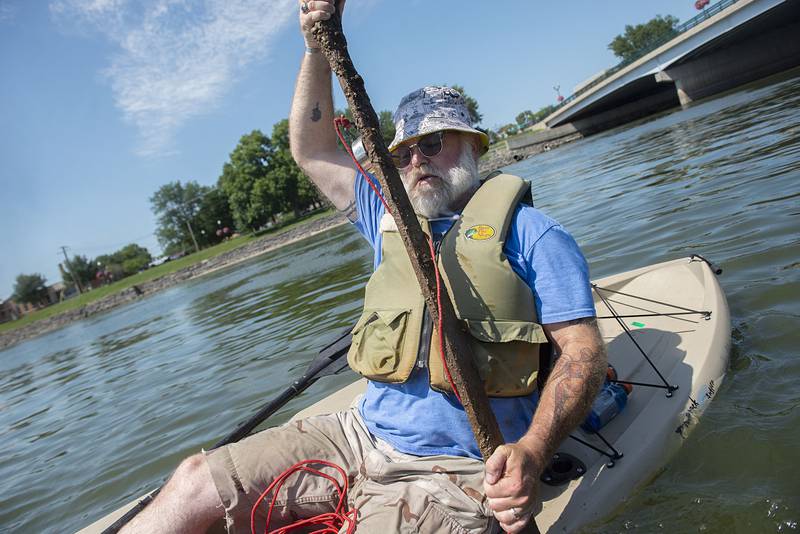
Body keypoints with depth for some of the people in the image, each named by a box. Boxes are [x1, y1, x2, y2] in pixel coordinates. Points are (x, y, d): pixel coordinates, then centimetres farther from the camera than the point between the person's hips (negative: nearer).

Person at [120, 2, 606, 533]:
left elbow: (584, 349, -8)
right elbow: (312, 151, 18)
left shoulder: (526, 230, -3)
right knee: (197, 479, 0)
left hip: (449, 471, -5)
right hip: (361, 435, 6)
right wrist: (319, 47, 8)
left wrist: (533, 452, -24)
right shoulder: (390, 218, 14)